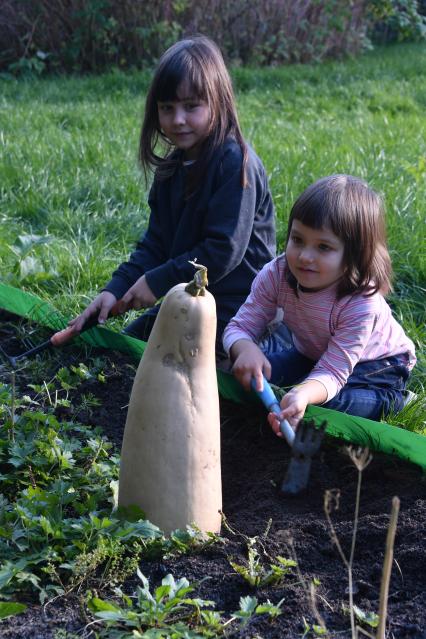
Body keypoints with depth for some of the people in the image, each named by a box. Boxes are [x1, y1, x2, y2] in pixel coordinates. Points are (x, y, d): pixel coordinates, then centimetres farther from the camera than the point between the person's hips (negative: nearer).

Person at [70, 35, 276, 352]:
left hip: (232, 305, -9)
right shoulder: (173, 166, 8)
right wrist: (116, 289, -6)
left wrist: (157, 282, -18)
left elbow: (224, 250, -23)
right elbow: (156, 242, 8)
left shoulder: (235, 163, -20)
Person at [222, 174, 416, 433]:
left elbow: (332, 373, -40)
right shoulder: (276, 275, -25)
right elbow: (239, 327, -23)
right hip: (310, 355, 5)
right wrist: (245, 349, -49)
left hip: (374, 365, -4)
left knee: (331, 402, -33)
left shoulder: (362, 305, -39)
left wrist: (304, 395, -64)